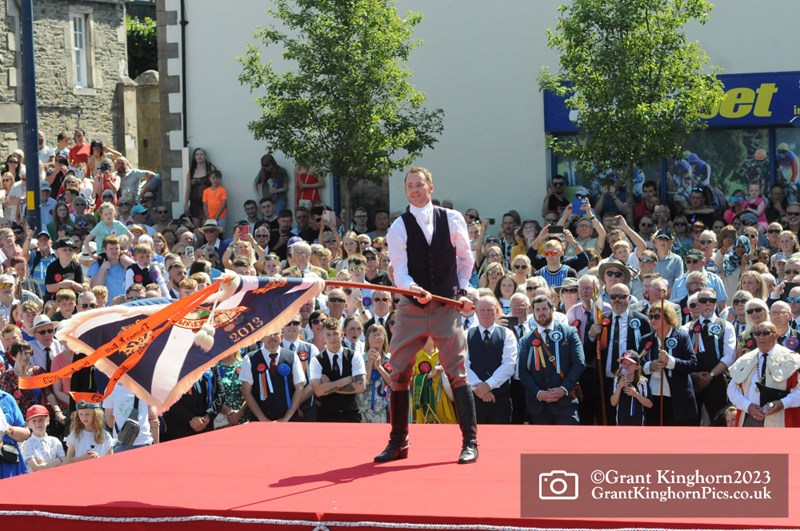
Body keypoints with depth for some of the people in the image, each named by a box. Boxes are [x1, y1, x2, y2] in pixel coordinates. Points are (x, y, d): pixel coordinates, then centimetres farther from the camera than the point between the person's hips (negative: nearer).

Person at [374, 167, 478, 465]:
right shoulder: (399, 228, -1)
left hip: (447, 307, -1)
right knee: (399, 375, 2)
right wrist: (414, 290, -28)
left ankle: (470, 442, 0)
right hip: (411, 308, 1)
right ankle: (398, 442, 13)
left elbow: (465, 258, 15)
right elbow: (400, 271, -10)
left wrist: (462, 289, 7)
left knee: (457, 373, -5)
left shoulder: (452, 220, 3)